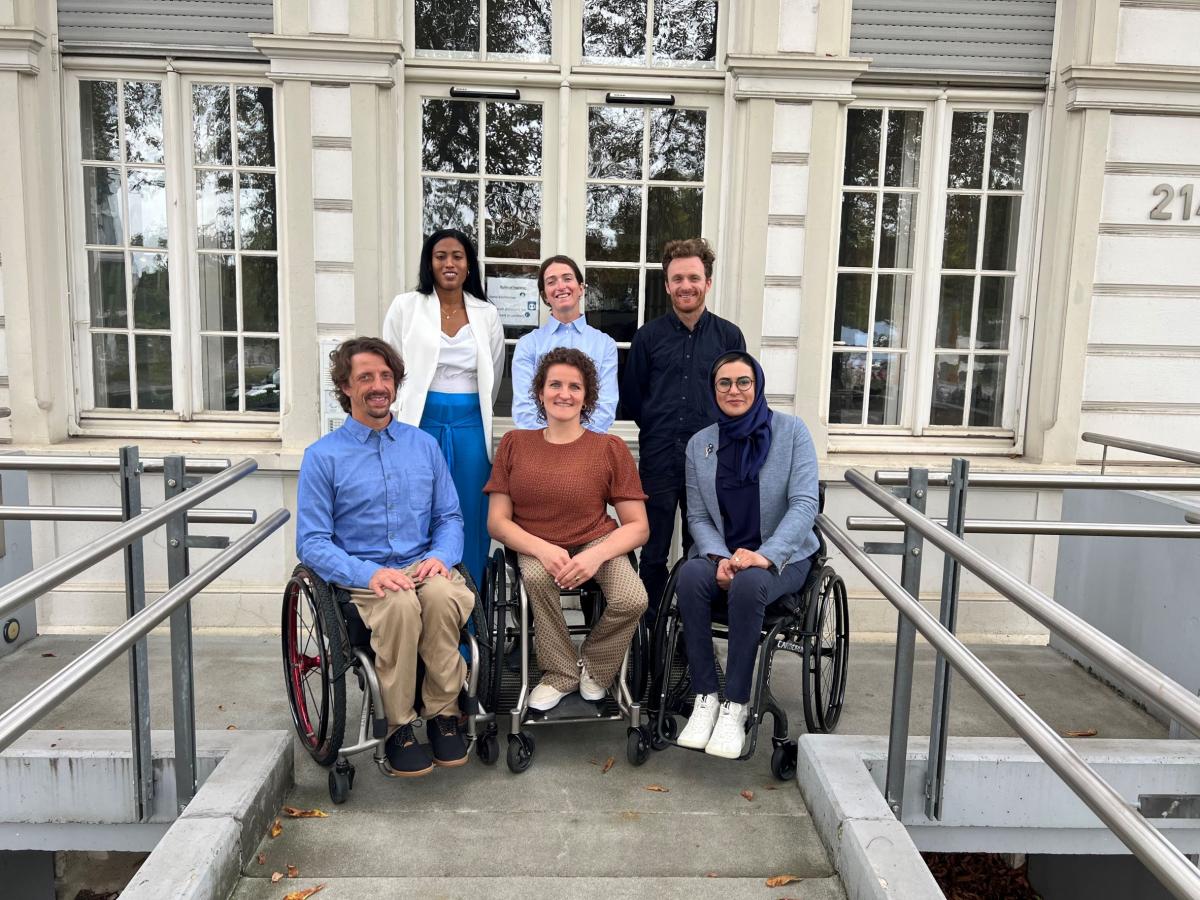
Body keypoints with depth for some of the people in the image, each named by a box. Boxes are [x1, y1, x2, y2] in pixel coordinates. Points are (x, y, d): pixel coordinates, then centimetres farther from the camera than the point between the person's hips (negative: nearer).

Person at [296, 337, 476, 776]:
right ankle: (399, 728, -18)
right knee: (400, 604, -36)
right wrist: (368, 573, -19)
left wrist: (441, 555, -8)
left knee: (442, 595, -33)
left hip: (423, 567, 2)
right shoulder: (323, 456, 3)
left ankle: (443, 714, -16)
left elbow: (450, 517, 15)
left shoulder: (424, 445, 14)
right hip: (361, 576, -2)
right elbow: (312, 542, -2)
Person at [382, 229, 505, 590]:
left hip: (471, 429, 2)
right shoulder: (406, 307, 4)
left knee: (469, 520, 4)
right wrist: (406, 419, 7)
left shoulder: (487, 315, 9)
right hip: (421, 425, -1)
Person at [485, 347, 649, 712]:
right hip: (535, 547, 1)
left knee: (632, 600, -28)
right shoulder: (514, 444, 2)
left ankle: (593, 665, 7)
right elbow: (497, 522, 0)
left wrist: (596, 556, -22)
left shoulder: (610, 448, -3)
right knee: (536, 577, -33)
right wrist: (543, 549, -19)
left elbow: (638, 526, -4)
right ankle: (561, 671, -6)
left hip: (598, 542, 0)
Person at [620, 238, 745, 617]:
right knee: (653, 555, 7)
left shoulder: (729, 336, 2)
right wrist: (659, 429, 10)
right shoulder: (648, 336, 3)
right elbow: (631, 397, 9)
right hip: (659, 461, 0)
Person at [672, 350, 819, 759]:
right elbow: (697, 516, 5)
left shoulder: (791, 431, -2)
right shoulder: (699, 443, 7)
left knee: (749, 583, -35)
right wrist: (719, 557, -16)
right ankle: (705, 698, -22)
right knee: (690, 575, -31)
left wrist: (765, 555, -24)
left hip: (782, 556, -2)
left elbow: (804, 503, -10)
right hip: (721, 554, 3)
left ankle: (735, 707, -24)